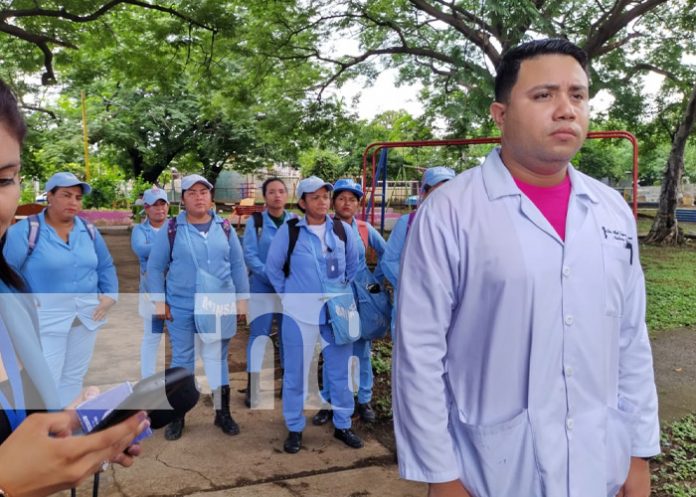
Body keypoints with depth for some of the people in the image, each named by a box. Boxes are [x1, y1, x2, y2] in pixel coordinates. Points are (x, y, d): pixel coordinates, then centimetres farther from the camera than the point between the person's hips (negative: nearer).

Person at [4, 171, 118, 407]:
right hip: (46, 318, -5)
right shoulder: (27, 230, -10)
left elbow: (106, 265, 15)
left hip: (87, 316, 5)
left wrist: (110, 295, 3)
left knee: (74, 378, 17)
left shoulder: (89, 230, 6)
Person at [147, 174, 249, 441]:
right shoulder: (171, 229, -3)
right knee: (182, 359, 10)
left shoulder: (224, 227, 3)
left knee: (218, 358, 11)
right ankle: (177, 416, 25)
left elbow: (238, 265, 6)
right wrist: (159, 301, -3)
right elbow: (155, 267, 1)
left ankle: (222, 413, 25)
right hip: (181, 307, -1)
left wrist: (241, 298, 4)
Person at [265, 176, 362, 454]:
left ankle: (342, 425, 27)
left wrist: (344, 290, 12)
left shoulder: (342, 230, 2)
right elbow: (273, 267, 4)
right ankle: (294, 428, 22)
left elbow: (353, 264, 16)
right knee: (296, 371, 6)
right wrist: (286, 294, 4)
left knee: (340, 370, 11)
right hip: (300, 312, -2)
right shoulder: (289, 231, -5)